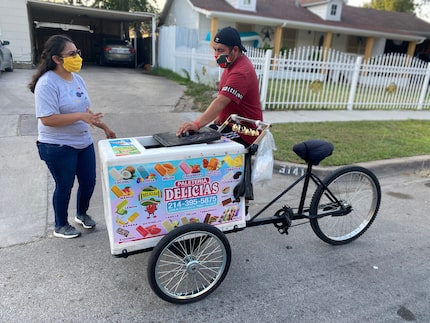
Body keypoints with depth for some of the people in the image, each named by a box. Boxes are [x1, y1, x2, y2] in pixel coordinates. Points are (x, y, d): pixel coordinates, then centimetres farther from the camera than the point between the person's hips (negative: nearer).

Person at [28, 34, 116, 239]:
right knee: (64, 186, 8)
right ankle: (60, 226, 32)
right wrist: (80, 117, -29)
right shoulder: (47, 83, -18)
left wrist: (104, 127, 15)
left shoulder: (77, 79, 7)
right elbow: (47, 119, -24)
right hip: (58, 147, -7)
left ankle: (82, 214, 43)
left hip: (83, 142, 7)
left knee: (89, 181, 15)